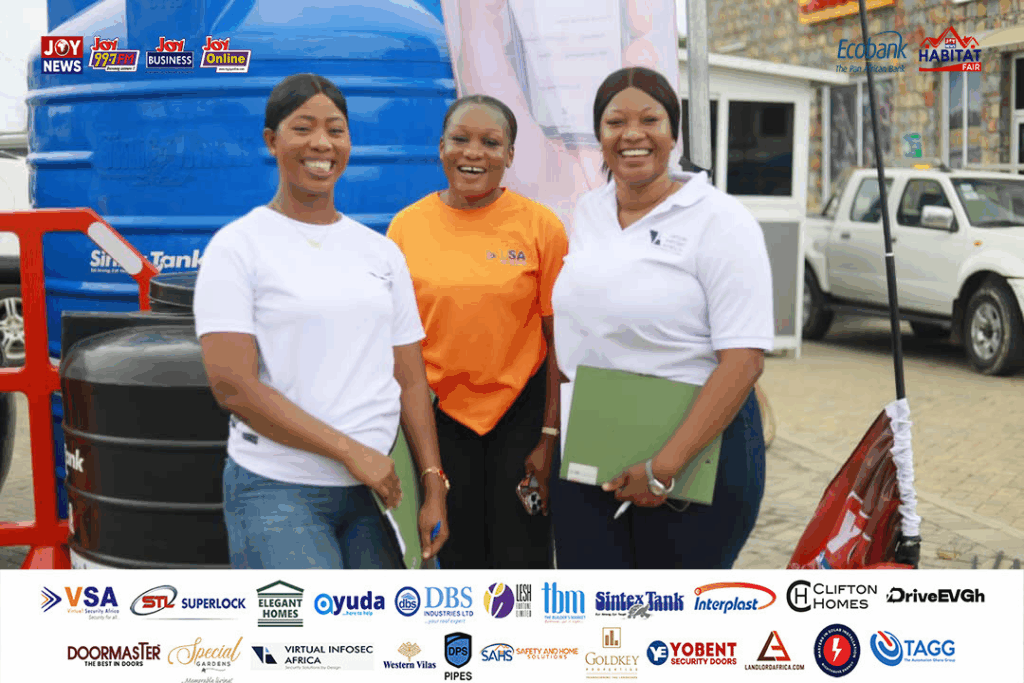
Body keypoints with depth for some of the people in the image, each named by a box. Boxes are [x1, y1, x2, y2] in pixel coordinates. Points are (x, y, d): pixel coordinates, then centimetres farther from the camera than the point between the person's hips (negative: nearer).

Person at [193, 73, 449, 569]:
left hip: (376, 488, 5)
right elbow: (231, 384, -12)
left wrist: (433, 486, 2)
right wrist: (351, 451, -13)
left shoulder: (382, 253, 12)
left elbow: (410, 381, 11)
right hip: (276, 491, -5)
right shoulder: (236, 246, -3)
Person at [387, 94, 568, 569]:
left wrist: (550, 435, -6)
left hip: (520, 409, -1)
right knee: (459, 559, 13)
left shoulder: (540, 226, -5)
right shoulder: (407, 226, -2)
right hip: (440, 411, 2)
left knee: (522, 560, 5)